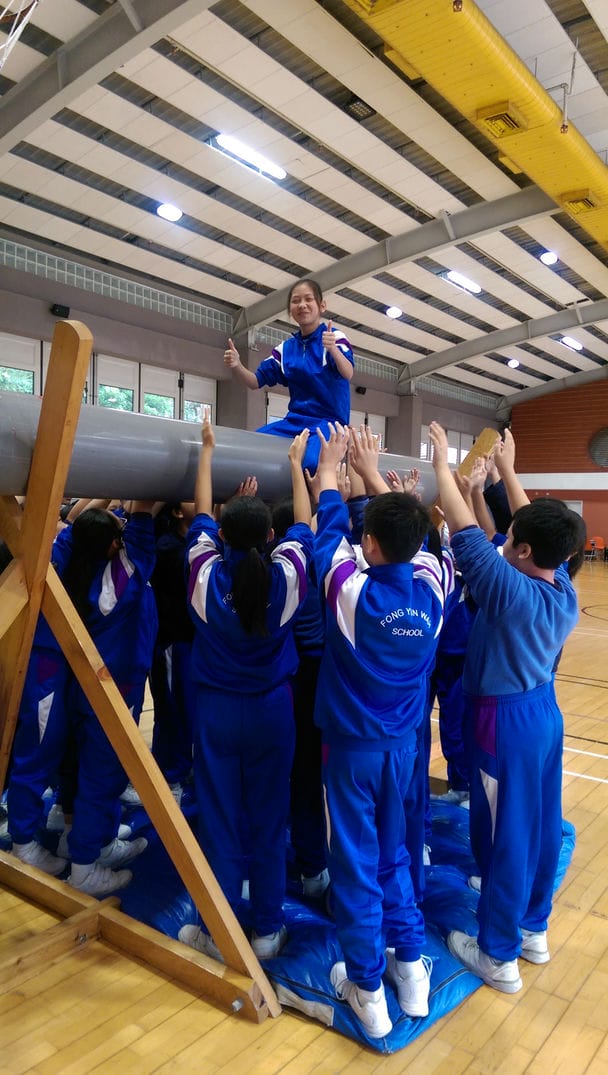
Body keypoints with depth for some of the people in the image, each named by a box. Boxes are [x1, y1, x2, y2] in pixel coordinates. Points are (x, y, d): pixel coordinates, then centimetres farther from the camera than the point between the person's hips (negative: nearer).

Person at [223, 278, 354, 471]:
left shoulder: (334, 336, -3)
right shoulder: (286, 348, 12)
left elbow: (348, 373, -20)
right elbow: (256, 381, 11)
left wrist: (333, 349, -41)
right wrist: (237, 366, -10)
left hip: (329, 419, -5)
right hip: (295, 420, 5)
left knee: (311, 462, -35)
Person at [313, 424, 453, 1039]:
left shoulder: (353, 590, -22)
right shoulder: (431, 587, -12)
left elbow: (329, 528, -6)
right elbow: (410, 534, 6)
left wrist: (328, 468, 11)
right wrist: (372, 473, 16)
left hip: (352, 743, -4)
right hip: (402, 741, 4)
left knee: (356, 862, 9)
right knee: (393, 851, 22)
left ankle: (366, 988, 21)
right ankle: (411, 965, 31)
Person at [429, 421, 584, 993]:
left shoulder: (511, 591, -27)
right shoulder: (563, 586, -5)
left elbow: (468, 535, -24)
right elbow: (539, 529, 7)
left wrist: (443, 465, -13)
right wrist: (507, 472, 15)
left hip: (507, 722, -8)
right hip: (544, 711, 8)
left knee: (505, 835, 6)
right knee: (542, 825, 19)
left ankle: (500, 954, 23)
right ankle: (534, 929, 38)